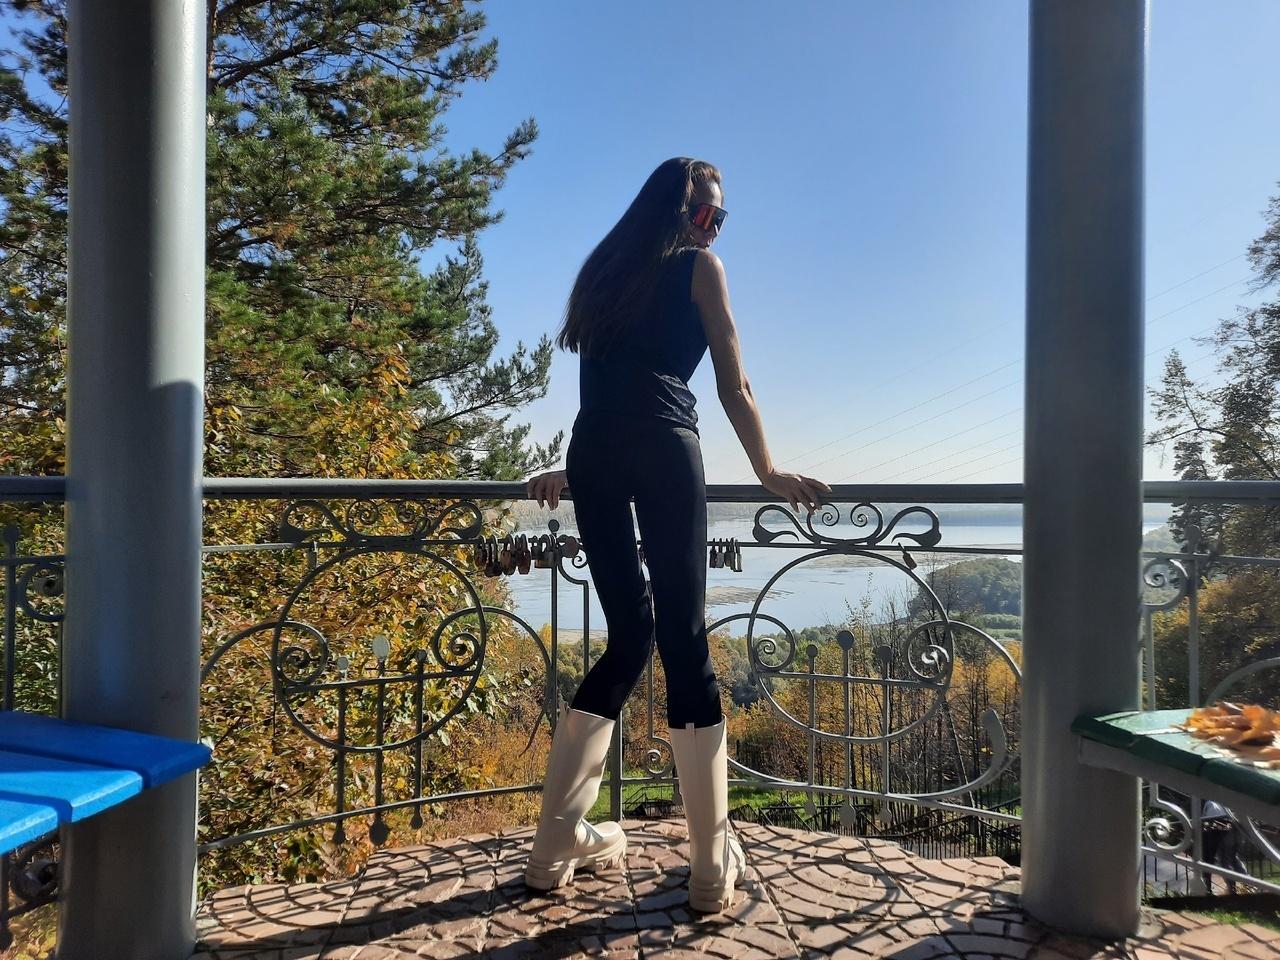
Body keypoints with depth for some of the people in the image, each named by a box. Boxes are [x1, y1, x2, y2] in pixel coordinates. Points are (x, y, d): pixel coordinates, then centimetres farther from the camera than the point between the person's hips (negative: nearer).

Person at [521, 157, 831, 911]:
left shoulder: (605, 269, 28)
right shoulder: (699, 267, 13)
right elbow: (733, 385, 10)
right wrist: (768, 472, 17)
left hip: (591, 451, 6)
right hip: (661, 447, -5)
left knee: (630, 635, 12)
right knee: (685, 640, -3)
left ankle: (558, 845, 16)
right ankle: (714, 863, 4)